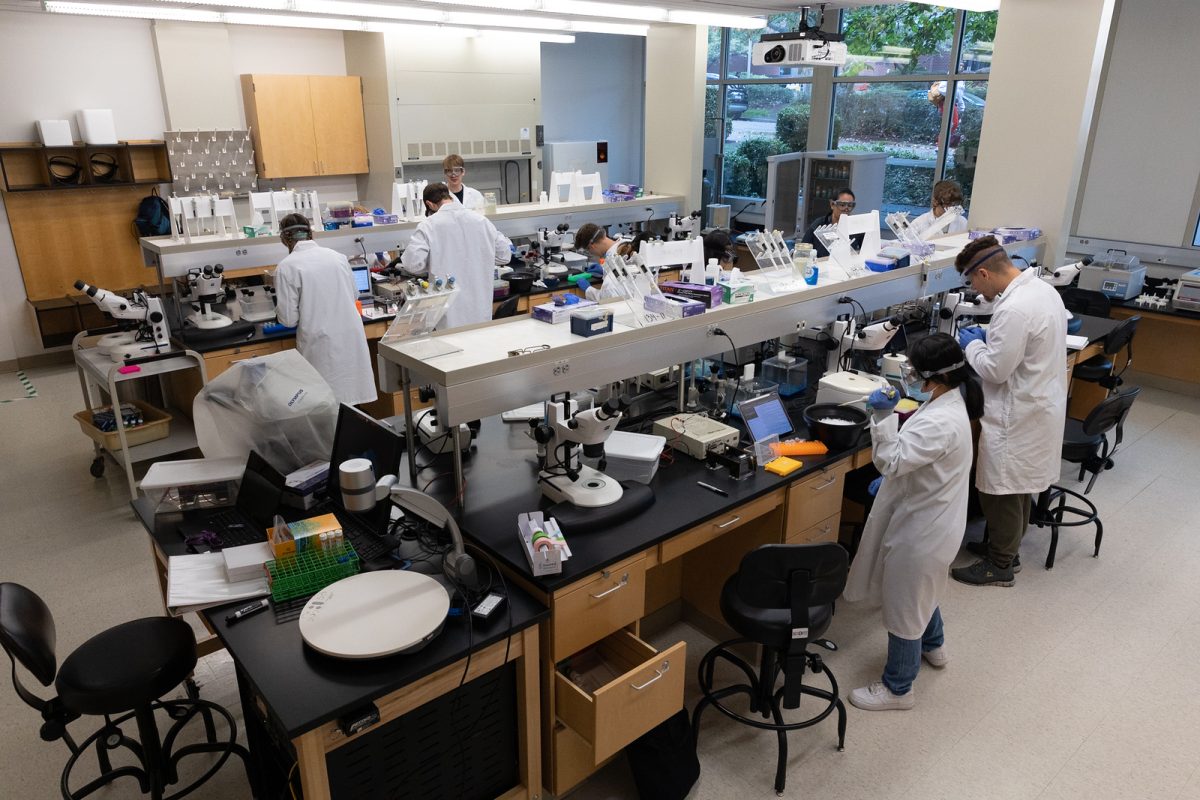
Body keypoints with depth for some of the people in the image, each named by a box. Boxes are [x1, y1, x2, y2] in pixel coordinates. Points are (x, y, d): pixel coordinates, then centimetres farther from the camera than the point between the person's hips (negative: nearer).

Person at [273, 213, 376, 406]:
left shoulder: (286, 267, -8)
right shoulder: (337, 256, 6)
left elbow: (289, 319, -7)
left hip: (323, 344, -4)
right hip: (352, 337, 4)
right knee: (349, 397, 13)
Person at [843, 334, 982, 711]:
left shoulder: (940, 422, -33)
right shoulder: (948, 401, 0)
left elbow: (889, 461, -30)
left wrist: (882, 416, -33)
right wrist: (891, 478, 16)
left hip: (921, 527, -10)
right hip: (929, 518, 10)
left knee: (903, 607, 7)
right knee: (921, 592, 32)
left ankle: (897, 688, 26)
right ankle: (933, 646, 57)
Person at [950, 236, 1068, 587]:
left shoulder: (1014, 309, -28)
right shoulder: (1043, 289, 4)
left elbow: (994, 370, -24)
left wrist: (972, 345, -8)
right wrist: (989, 338, 10)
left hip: (1017, 416, -10)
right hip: (1040, 406, 10)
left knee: (1001, 491, 5)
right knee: (1018, 487, 22)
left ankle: (1000, 565, 19)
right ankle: (1007, 546, 38)